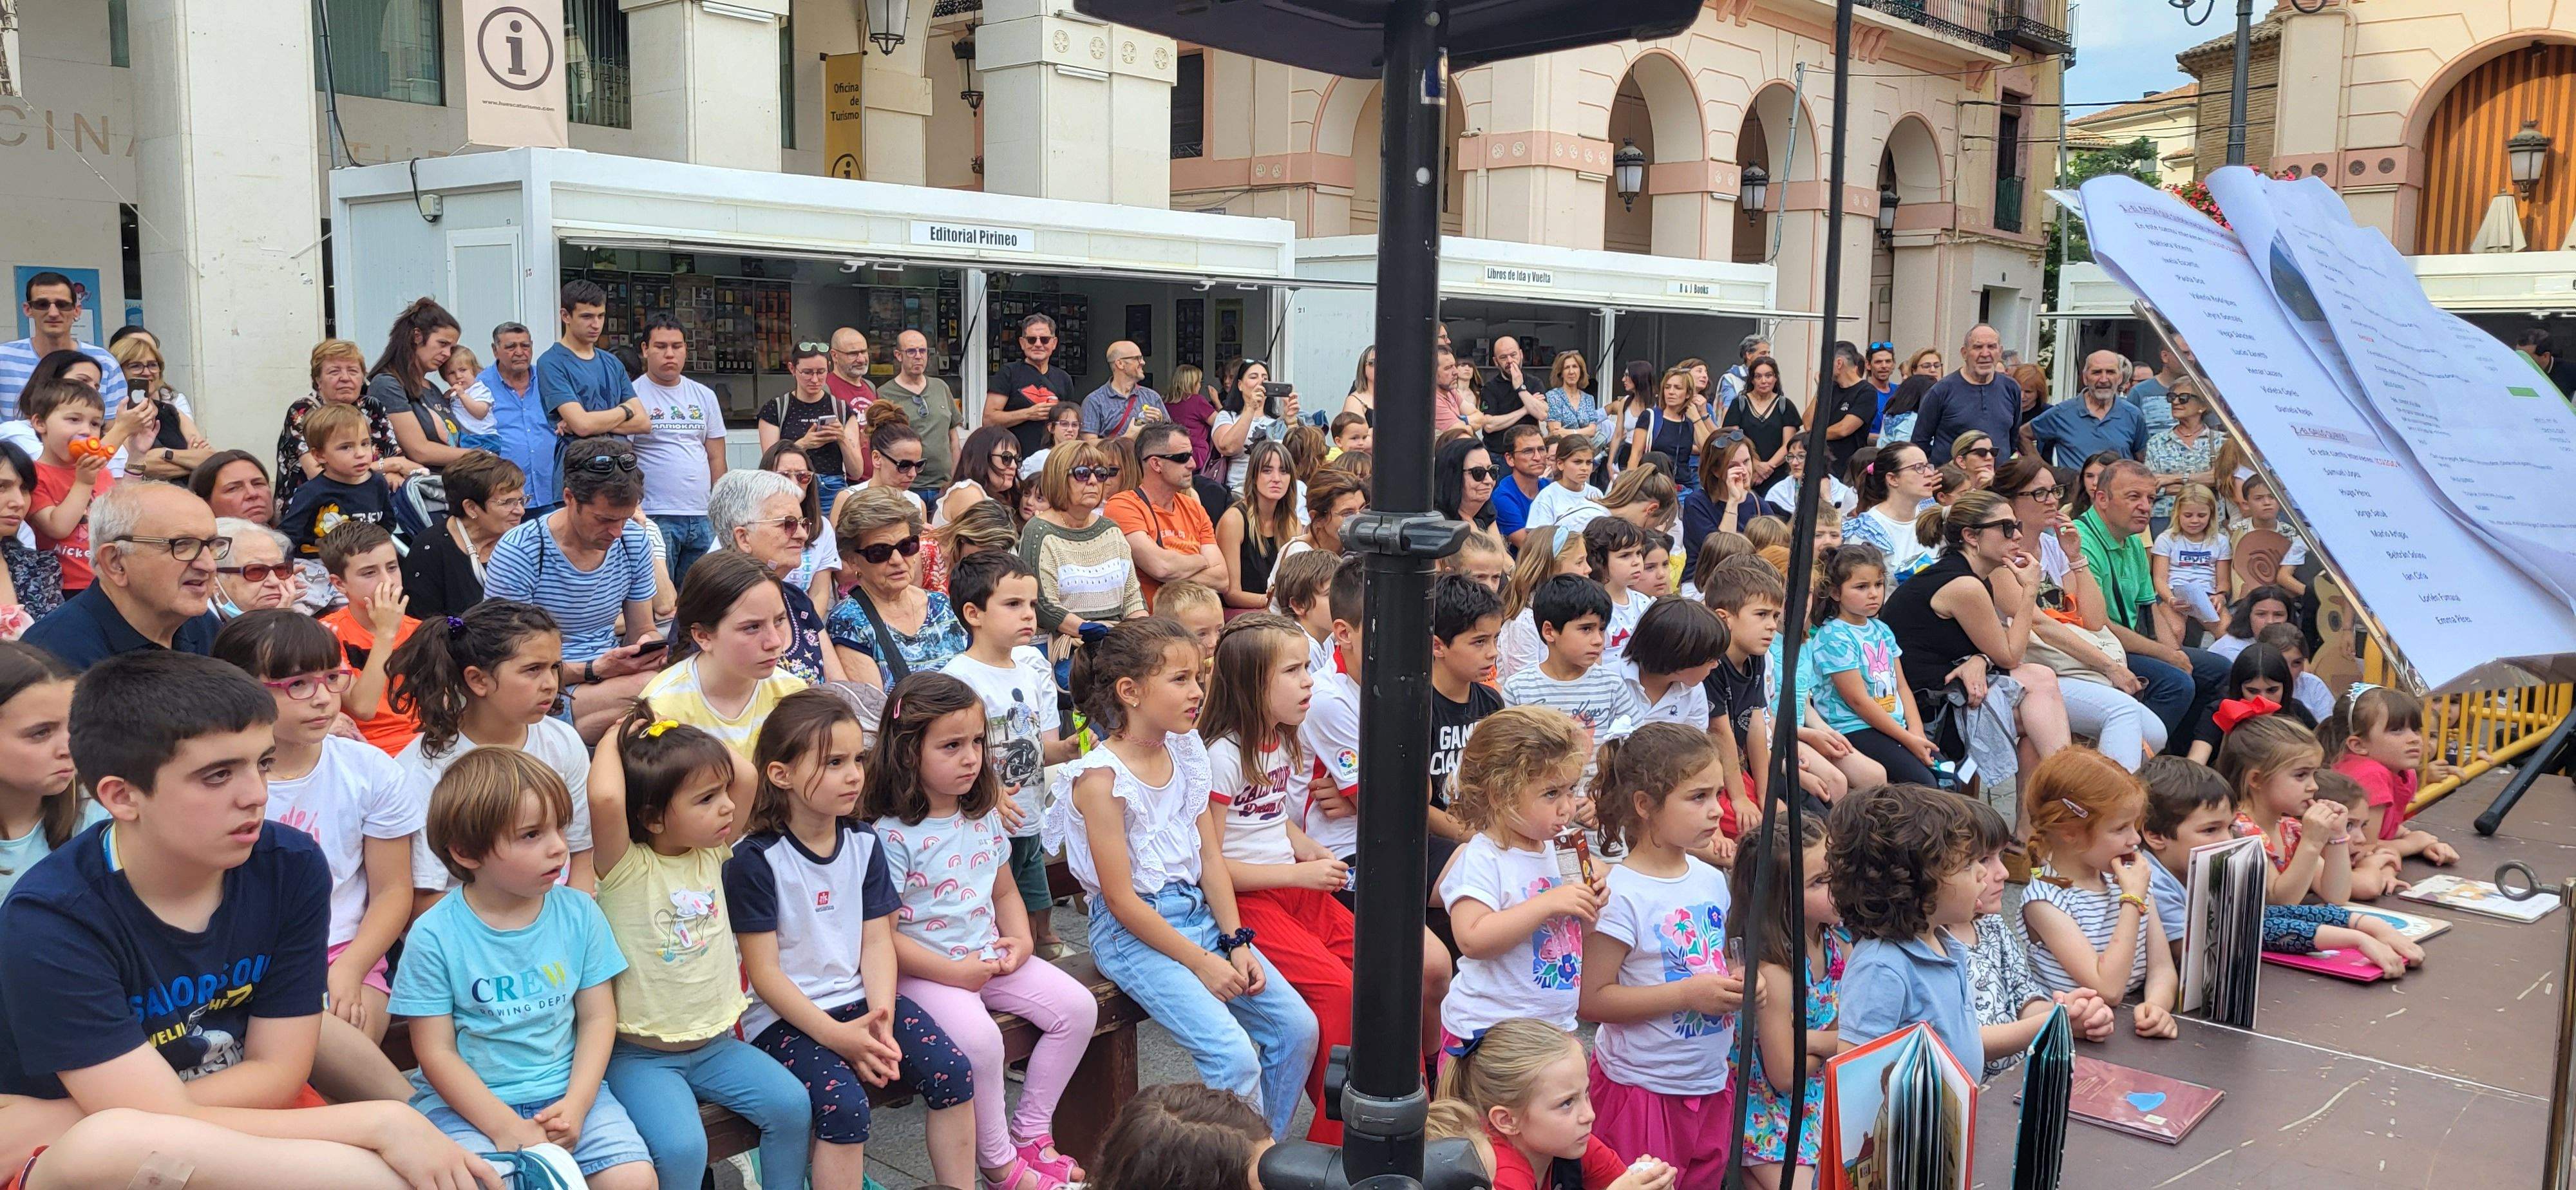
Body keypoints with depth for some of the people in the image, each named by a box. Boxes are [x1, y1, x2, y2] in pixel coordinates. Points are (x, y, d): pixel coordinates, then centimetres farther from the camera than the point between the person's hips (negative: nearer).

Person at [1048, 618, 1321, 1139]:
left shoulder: (1187, 754, 7)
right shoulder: (1103, 778, -15)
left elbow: (1211, 860, 8)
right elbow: (1121, 900, -15)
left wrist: (1237, 943, -3)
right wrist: (1200, 962, -14)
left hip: (1201, 915, 8)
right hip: (1134, 933, -7)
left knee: (1298, 1026, -2)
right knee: (1234, 1056, -21)